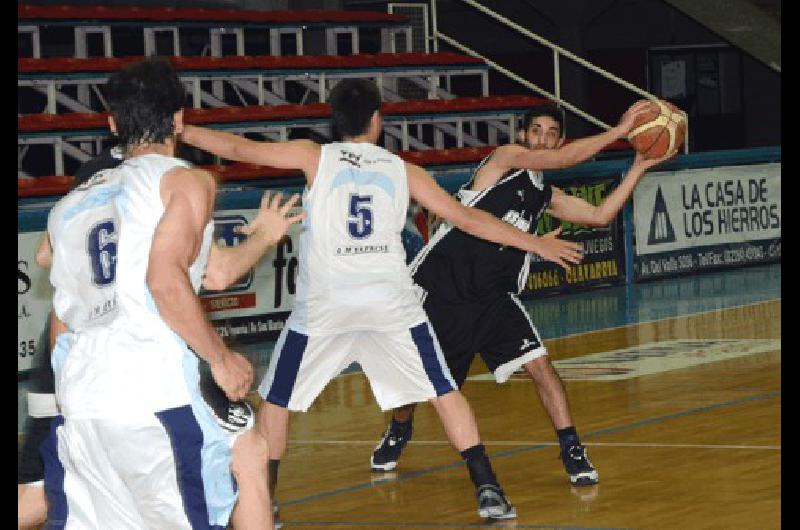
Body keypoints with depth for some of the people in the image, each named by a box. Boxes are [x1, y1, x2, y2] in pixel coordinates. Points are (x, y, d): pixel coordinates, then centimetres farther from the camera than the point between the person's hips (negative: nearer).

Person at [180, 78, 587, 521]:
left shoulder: (314, 157, 6)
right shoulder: (402, 169, 10)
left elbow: (239, 149, 7)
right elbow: (467, 218, 13)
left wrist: (182, 131, 21)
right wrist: (535, 243, 21)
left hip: (323, 307, -1)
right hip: (391, 302, 1)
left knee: (276, 402, 14)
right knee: (444, 392, 12)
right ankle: (487, 490, 5)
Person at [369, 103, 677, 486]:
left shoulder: (547, 196, 12)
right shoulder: (506, 157, -7)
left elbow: (600, 215, 7)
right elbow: (561, 160, -21)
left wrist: (639, 168, 3)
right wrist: (620, 130, -22)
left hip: (493, 296, 5)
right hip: (440, 287, -5)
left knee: (539, 365, -14)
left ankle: (572, 452, -9)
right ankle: (399, 432, 40)